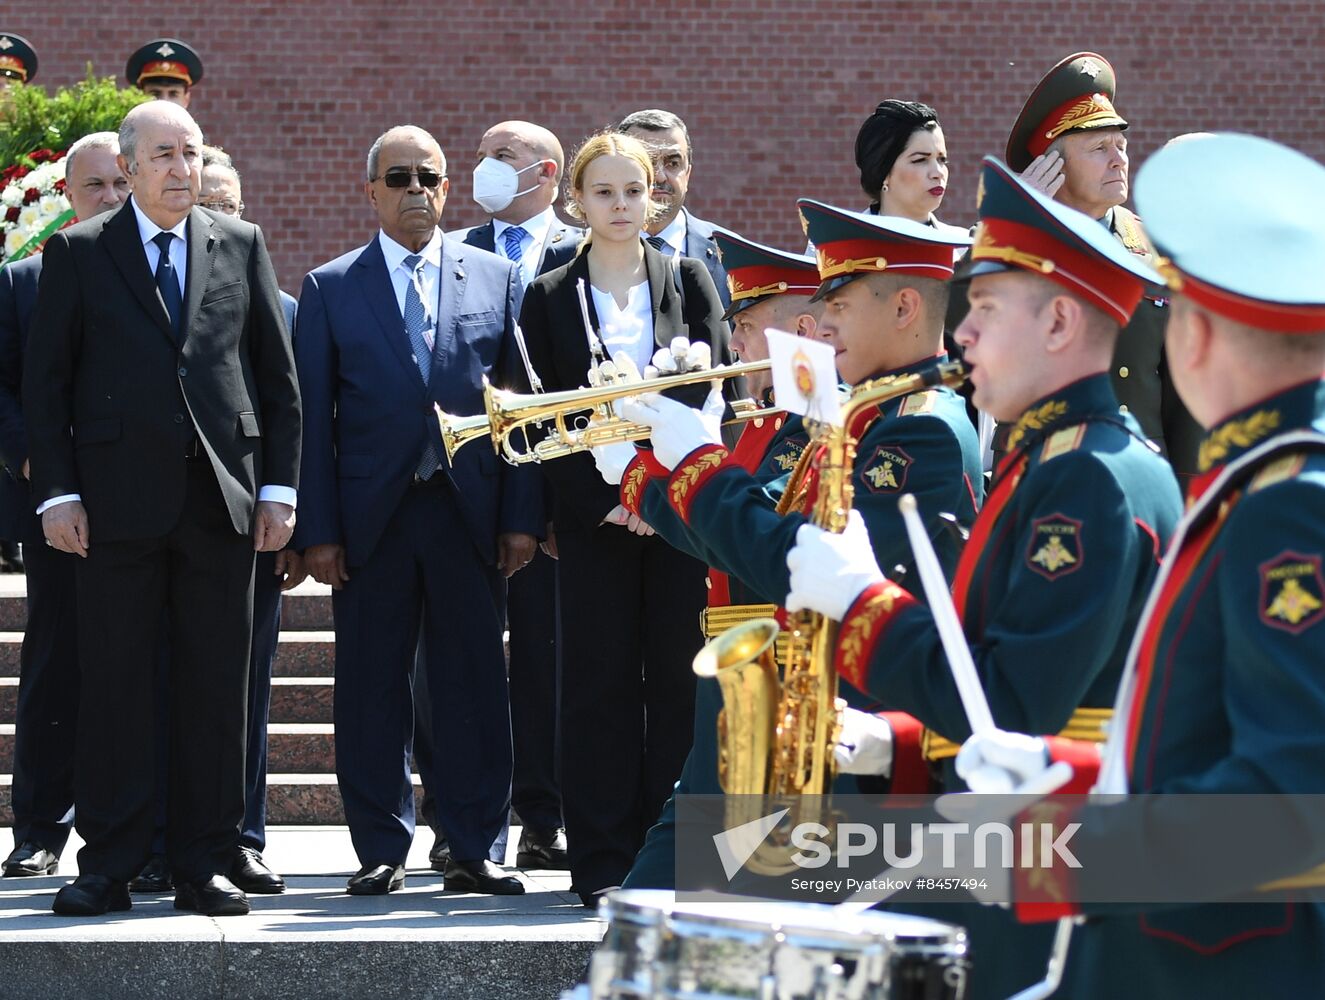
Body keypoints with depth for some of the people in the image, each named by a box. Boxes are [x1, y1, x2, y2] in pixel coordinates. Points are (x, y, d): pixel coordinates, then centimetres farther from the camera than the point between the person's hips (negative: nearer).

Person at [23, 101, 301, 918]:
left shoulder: (242, 246, 11)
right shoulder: (77, 254, 5)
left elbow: (278, 374, 11)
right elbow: (45, 382, 3)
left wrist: (279, 485, 4)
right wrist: (57, 493, -5)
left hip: (224, 502, 2)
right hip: (119, 505, -2)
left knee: (216, 690, 3)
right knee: (115, 689, 0)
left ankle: (205, 864, 10)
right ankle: (110, 866, 6)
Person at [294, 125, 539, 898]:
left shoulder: (496, 279, 9)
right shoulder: (330, 289, 7)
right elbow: (314, 417, 3)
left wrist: (523, 515, -1)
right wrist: (318, 530, -4)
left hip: (470, 513, 1)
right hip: (371, 516, 0)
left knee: (474, 684, 2)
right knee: (373, 689, 2)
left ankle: (474, 851, 8)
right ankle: (383, 851, 10)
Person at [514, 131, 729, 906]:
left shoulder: (690, 283, 8)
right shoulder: (550, 298, 6)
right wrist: (605, 505, -8)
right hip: (593, 516, 0)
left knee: (678, 681, 0)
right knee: (599, 684, -1)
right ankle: (604, 862, 2)